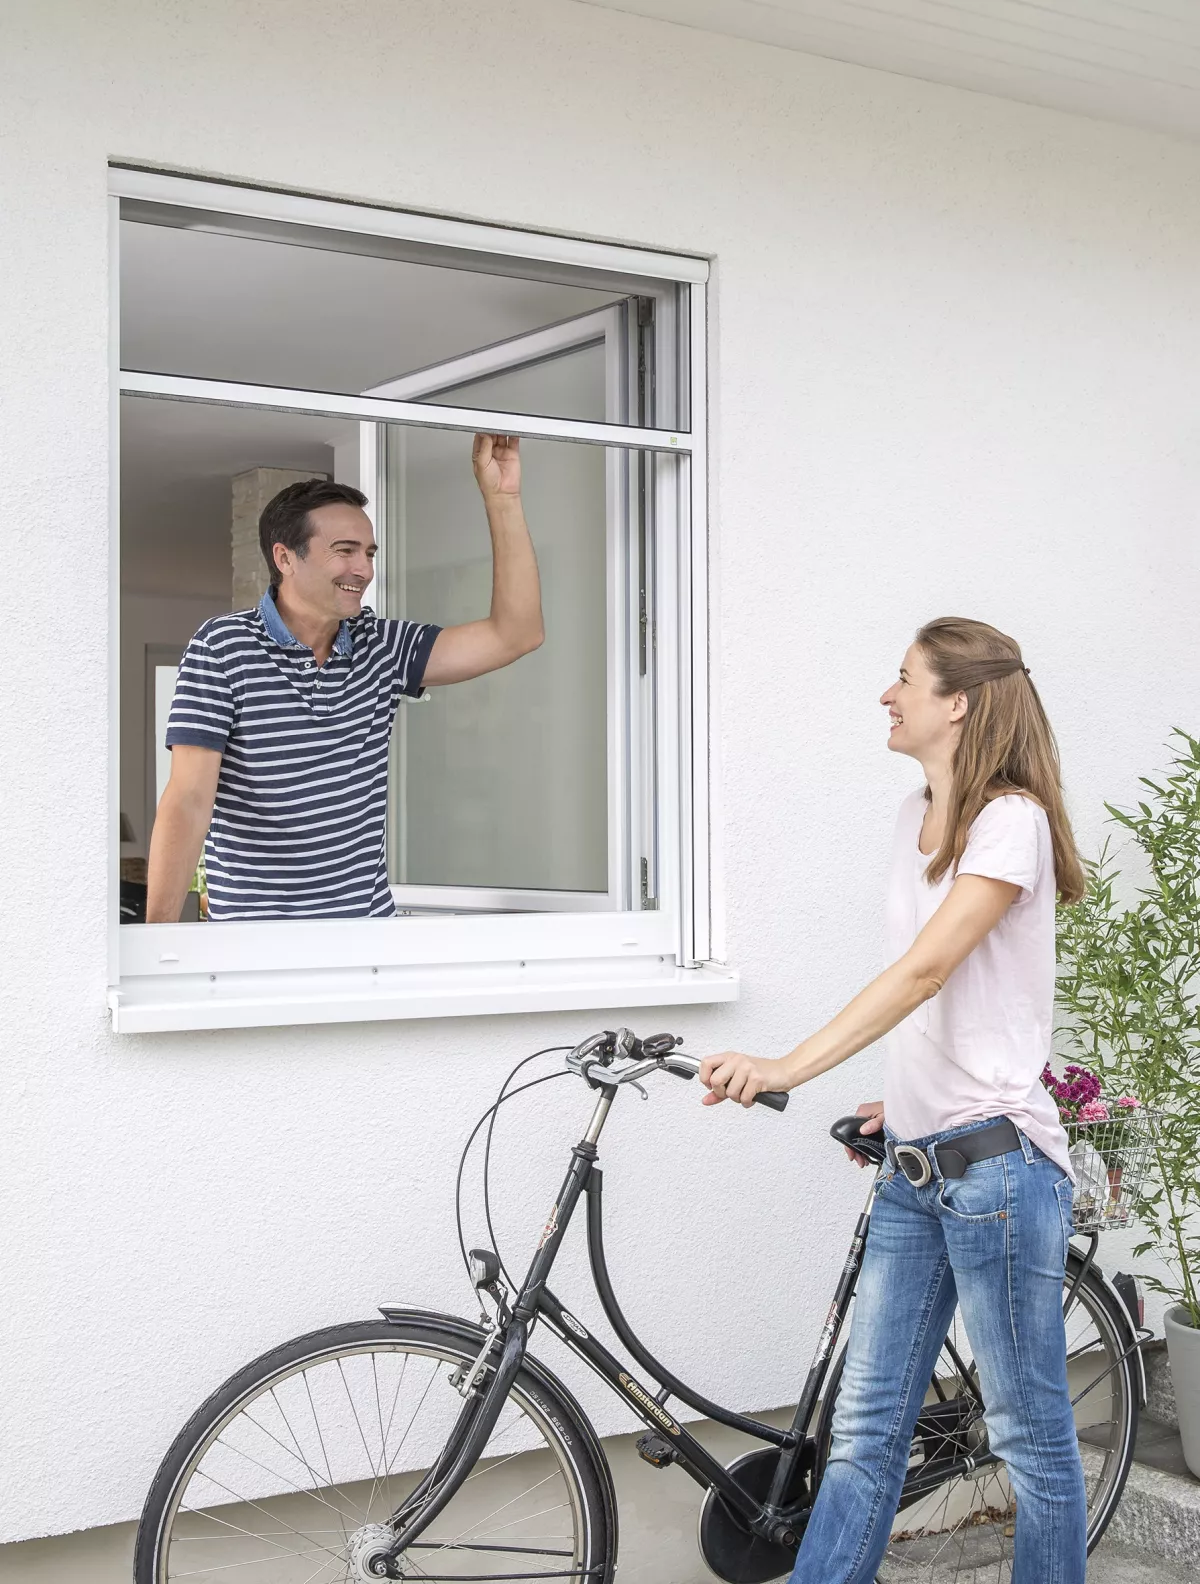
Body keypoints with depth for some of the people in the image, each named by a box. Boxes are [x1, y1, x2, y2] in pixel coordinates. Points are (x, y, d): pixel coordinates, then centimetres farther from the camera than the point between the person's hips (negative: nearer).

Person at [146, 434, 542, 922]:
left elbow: (514, 635, 1)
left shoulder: (381, 645, 6)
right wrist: (158, 935, -23)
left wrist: (502, 496, -3)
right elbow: (188, 800, -14)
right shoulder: (222, 648, -8)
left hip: (371, 918, 5)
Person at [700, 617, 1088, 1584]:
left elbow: (926, 970, -24)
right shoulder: (918, 820, 13)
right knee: (866, 1426, 8)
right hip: (914, 1167, 8)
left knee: (1031, 1433, 6)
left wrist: (786, 1069, -31)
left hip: (996, 1164, -8)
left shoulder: (1010, 820, -12)